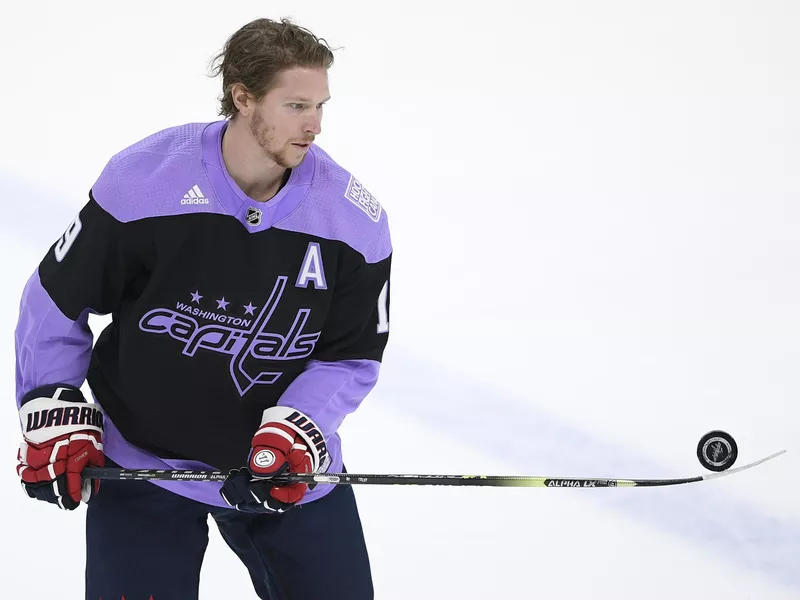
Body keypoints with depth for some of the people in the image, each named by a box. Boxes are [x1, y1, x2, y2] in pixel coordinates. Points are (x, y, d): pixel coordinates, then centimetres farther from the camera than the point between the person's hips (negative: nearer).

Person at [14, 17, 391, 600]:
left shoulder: (354, 220, -13)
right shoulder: (141, 181, -18)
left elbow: (352, 355, -4)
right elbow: (57, 299, -5)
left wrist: (294, 433, -19)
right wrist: (53, 415, -7)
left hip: (289, 465, 2)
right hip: (142, 460, -2)